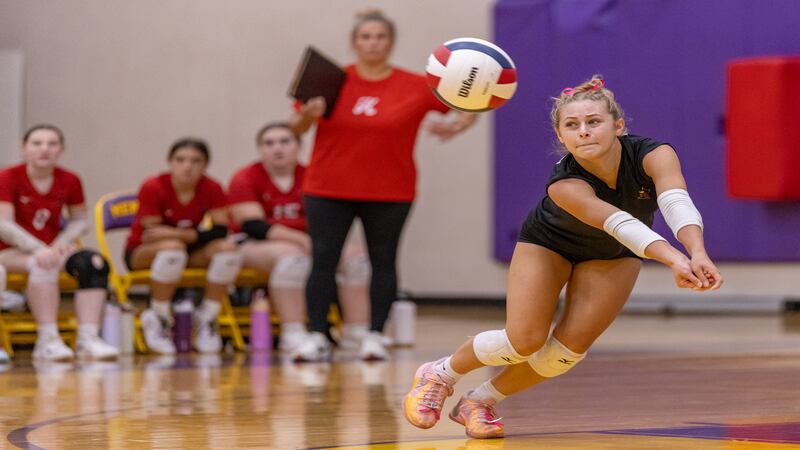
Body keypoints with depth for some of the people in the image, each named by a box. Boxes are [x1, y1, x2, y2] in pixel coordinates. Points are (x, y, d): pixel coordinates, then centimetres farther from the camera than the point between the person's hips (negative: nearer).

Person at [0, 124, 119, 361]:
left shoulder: (70, 181, 2)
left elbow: (80, 221, 9)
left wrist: (61, 243, -12)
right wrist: (37, 249, -29)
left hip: (52, 249, 5)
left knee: (95, 263, -23)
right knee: (44, 266, -37)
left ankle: (88, 338, -30)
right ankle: (48, 339, -38)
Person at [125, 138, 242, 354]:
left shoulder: (213, 190, -10)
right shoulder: (153, 188, -19)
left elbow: (219, 232, -18)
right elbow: (153, 234, -19)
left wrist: (179, 234, -28)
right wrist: (196, 234, -23)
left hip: (191, 253, 4)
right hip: (142, 254, -4)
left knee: (228, 249, -25)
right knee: (172, 248, -39)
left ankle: (207, 318, -10)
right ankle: (159, 320, -19)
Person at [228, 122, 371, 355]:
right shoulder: (246, 178, -5)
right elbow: (253, 226, -16)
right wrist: (302, 240, -26)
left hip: (304, 246, 5)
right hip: (256, 247, -5)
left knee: (355, 256, -17)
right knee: (291, 255, -38)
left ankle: (356, 333, -18)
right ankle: (293, 335, -43)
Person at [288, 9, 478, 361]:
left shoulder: (416, 87, -4)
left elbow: (468, 106, 2)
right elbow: (296, 127, 5)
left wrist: (455, 125, -18)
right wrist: (307, 115, -17)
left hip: (389, 193, 0)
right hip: (328, 189, 0)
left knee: (383, 261, 4)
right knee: (323, 260, -3)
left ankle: (375, 335, 11)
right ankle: (316, 337, 1)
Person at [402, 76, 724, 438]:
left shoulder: (653, 156, -34)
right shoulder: (564, 184, -39)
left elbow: (677, 203, -53)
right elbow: (621, 224, -54)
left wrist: (698, 253, -73)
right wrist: (675, 260, -70)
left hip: (614, 257, 2)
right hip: (548, 243, -2)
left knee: (568, 350, -10)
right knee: (525, 342, -16)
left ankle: (479, 402, 11)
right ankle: (439, 374, 13)